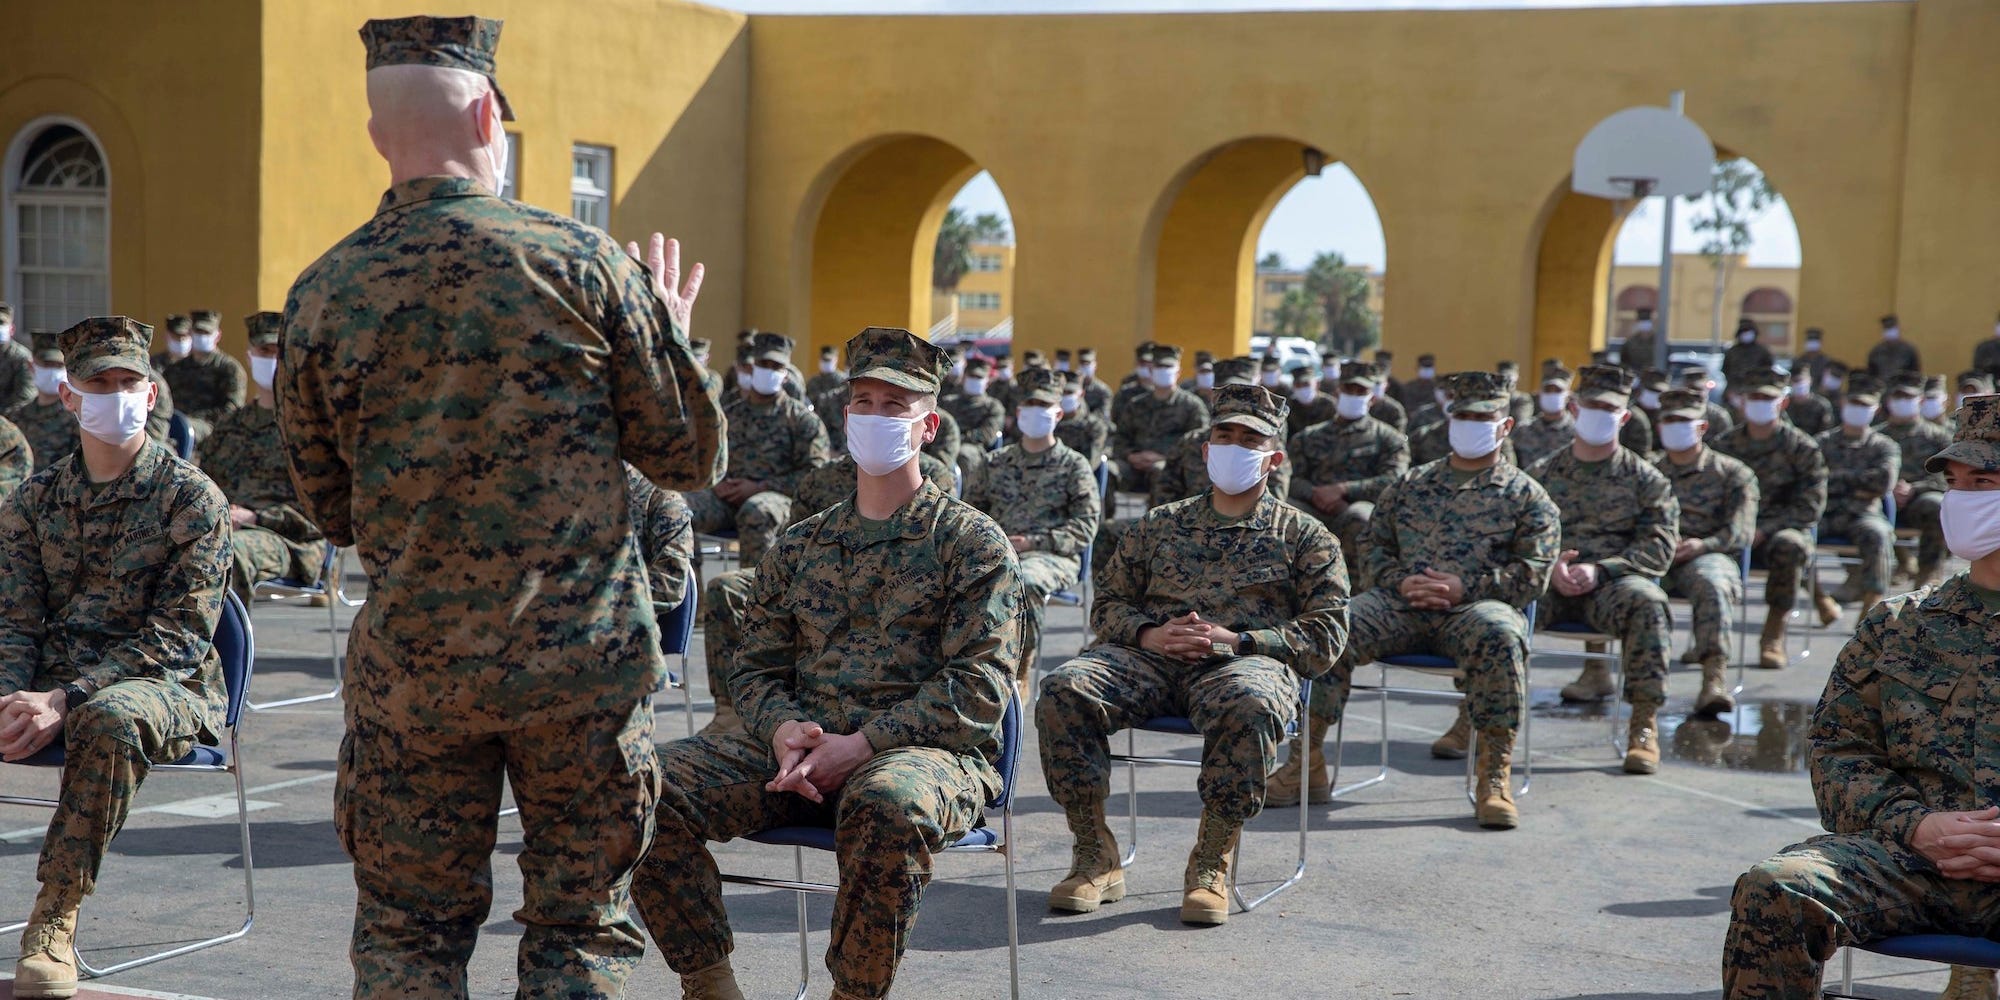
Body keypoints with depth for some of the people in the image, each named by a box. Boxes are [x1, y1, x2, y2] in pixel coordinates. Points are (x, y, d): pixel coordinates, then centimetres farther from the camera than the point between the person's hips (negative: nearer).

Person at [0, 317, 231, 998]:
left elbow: (179, 635, -11)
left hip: (169, 687, -4)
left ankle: (55, 921, -29)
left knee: (110, 719, -39)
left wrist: (65, 701, -23)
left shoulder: (192, 498, -3)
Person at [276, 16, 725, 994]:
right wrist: (672, 333, 16)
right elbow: (688, 455, 0)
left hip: (410, 667, 2)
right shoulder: (582, 259, -7)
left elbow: (331, 510, 9)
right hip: (583, 661, -1)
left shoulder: (321, 296, 0)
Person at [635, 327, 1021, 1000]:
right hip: (799, 747, 4)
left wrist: (861, 744, -15)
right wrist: (783, 730, -8)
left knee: (888, 802, -41)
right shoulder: (800, 545, 19)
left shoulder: (971, 542, 5)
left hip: (926, 750, -4)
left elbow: (979, 688, -5)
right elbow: (758, 669, 17)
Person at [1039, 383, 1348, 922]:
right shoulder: (1159, 524, 23)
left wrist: (1237, 640, -10)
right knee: (1063, 688, -27)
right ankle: (1096, 855, -17)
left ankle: (1212, 863, -24)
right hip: (1151, 654, 3)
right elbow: (1107, 602, 20)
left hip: (1247, 659, -3)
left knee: (1252, 704, -41)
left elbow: (1325, 636, 6)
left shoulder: (1304, 536, 15)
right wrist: (1148, 633, -4)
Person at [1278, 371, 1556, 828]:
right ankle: (1308, 764, -19)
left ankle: (1494, 778, -32)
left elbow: (1533, 573, 2)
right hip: (1400, 602, 3)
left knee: (1500, 633, -39)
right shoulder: (1414, 483, 23)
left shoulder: (1525, 495, 13)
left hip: (1477, 605, -3)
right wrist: (1400, 582, -3)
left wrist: (1464, 587, -11)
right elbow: (1375, 545, 20)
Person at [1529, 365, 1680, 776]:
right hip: (1549, 582, 1)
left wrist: (1598, 570, -15)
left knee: (1646, 600, -37)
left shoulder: (1646, 480, 11)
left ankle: (1645, 722, -29)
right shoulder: (1541, 474, 17)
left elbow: (1659, 548, 0)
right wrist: (1549, 567, -14)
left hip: (1613, 582, -1)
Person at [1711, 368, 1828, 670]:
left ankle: (1773, 636, -24)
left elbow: (1810, 506, -4)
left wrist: (1764, 530, -18)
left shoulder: (1803, 448, 3)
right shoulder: (1723, 444, 10)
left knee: (1790, 544, -37)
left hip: (1783, 529, -1)